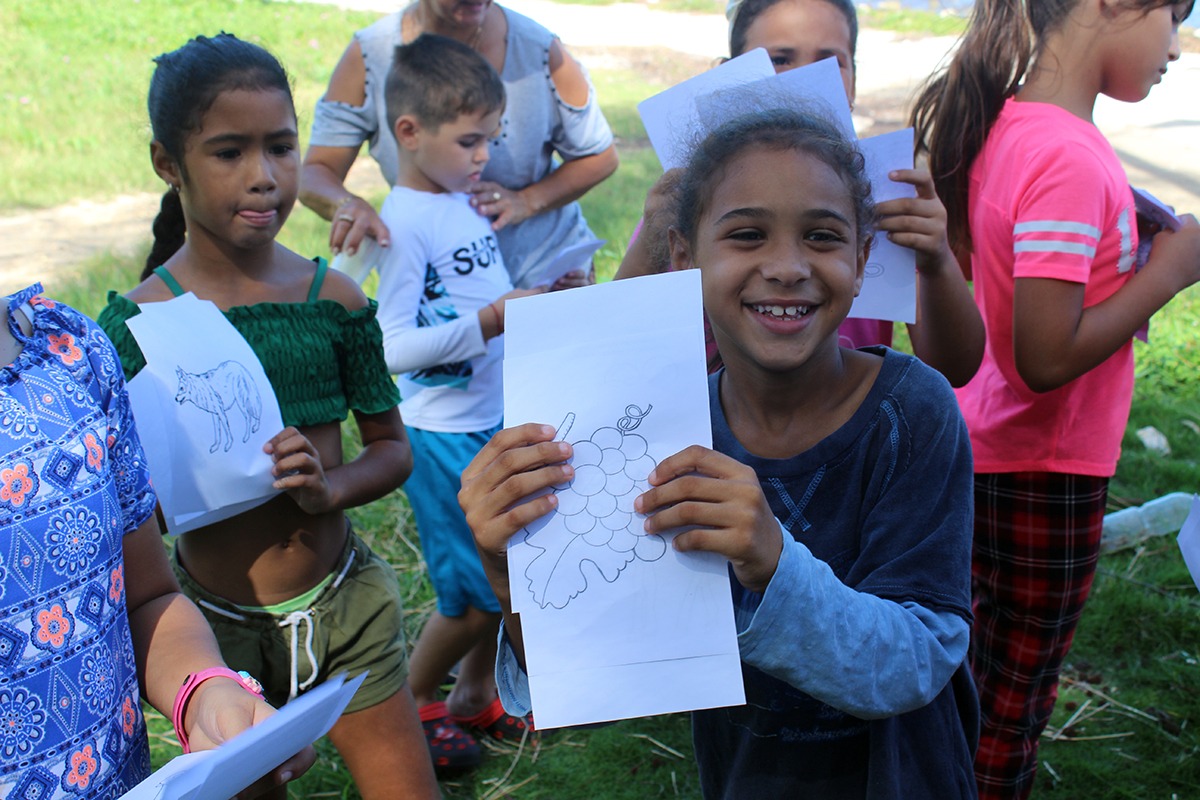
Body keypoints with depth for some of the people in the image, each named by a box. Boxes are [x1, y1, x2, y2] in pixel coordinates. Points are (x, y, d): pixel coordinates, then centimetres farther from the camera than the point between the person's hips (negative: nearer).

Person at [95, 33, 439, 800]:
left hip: (347, 602, 1)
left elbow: (393, 447, 2)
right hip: (218, 622, -1)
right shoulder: (134, 326, -12)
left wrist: (328, 486, -18)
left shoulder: (333, 300, -7)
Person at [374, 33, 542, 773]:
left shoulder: (466, 203, 6)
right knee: (475, 594, 2)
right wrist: (492, 321, -28)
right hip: (443, 433, -8)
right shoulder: (404, 222, -18)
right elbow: (395, 347, -24)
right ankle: (409, 705, 25)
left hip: (496, 417, 8)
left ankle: (475, 696, 37)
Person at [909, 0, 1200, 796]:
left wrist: (1131, 246, 3)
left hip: (991, 446, 9)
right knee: (1013, 702, 11)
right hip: (1046, 470, -8)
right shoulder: (1070, 156, -27)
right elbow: (1046, 359, -27)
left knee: (996, 680, 24)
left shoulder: (1005, 123, 1)